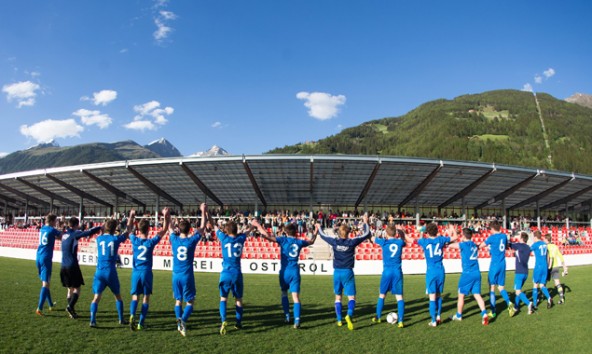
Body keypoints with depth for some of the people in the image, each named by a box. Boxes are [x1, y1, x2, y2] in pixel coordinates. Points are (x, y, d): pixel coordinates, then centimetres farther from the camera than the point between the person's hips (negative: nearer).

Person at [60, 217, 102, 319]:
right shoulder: (74, 234, -10)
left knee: (70, 289, 13)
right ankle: (70, 306, -19)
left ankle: (71, 311, 13)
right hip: (72, 266, -7)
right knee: (77, 288, 0)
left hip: (64, 266, 7)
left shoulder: (64, 234, 12)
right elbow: (88, 232, -21)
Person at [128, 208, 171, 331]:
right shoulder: (151, 242, -10)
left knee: (135, 296, 10)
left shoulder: (134, 240, -4)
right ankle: (141, 323, 6)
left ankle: (132, 316, -15)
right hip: (146, 272, -2)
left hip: (135, 272, 2)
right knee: (146, 297, 8)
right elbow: (164, 229, -3)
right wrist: (166, 217, 2)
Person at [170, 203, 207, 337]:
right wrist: (203, 212, 11)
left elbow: (170, 229, 17)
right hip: (187, 276, -3)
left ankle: (179, 322, 10)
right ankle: (183, 320, -19)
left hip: (176, 275, 3)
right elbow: (202, 228, 2)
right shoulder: (192, 240, -9)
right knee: (189, 302, 4)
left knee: (178, 301, 15)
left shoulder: (174, 239, -3)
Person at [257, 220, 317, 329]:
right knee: (295, 296, -3)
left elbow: (267, 236, -15)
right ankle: (297, 320, -14)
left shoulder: (283, 240, -6)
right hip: (295, 272, 1)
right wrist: (316, 231, 39)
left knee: (284, 293, 21)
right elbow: (312, 241, 24)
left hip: (285, 271, -1)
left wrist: (257, 225, -5)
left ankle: (287, 316, 21)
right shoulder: (300, 242, 4)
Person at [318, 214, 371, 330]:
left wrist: (319, 227, 33)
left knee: (338, 297, 16)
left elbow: (323, 235, 15)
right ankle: (349, 315, -26)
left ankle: (339, 320, 18)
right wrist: (365, 222, 16)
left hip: (337, 272, 3)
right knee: (351, 297, 0)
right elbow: (367, 234, 3)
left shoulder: (334, 242, -4)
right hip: (348, 272, -2)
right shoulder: (352, 242, -8)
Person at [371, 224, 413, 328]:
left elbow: (374, 239, 17)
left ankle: (377, 317, 23)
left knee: (382, 295, 13)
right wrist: (402, 232, 28)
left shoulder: (384, 242, -4)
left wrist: (379, 235, 33)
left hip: (387, 272, -1)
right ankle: (401, 321, -2)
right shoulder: (400, 242, 1)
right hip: (398, 272, 1)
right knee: (399, 296, 2)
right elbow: (408, 241, 24)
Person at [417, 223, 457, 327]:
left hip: (431, 272, -3)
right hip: (441, 271, 3)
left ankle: (434, 321, 1)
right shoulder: (441, 239, 1)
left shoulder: (424, 241, -5)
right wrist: (452, 229, 32)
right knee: (438, 295, 17)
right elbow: (454, 238, 15)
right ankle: (438, 316, 21)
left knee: (432, 296, -1)